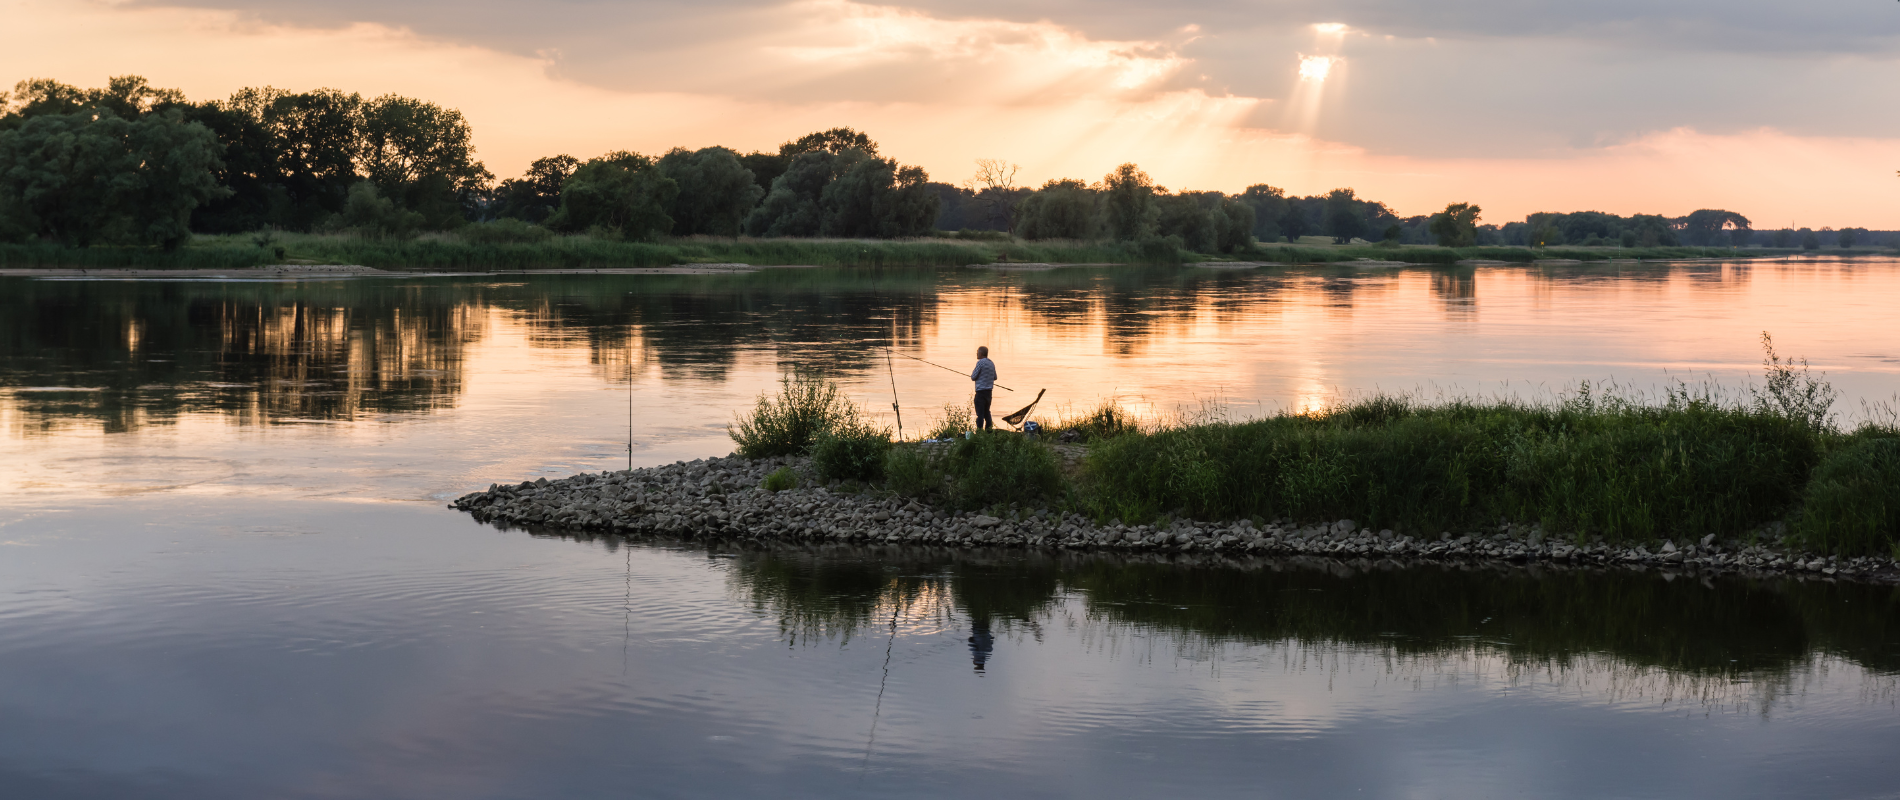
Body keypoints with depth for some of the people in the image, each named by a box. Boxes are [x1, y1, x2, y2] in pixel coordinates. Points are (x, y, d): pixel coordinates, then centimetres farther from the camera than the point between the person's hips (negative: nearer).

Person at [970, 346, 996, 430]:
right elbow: (995, 377, 20)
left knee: (980, 412, -6)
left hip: (981, 391, -8)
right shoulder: (991, 363, 12)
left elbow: (973, 377, -10)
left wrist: (972, 373, 10)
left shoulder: (980, 363, -11)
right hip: (989, 391, 8)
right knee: (987, 411, 14)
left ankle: (979, 430, -8)